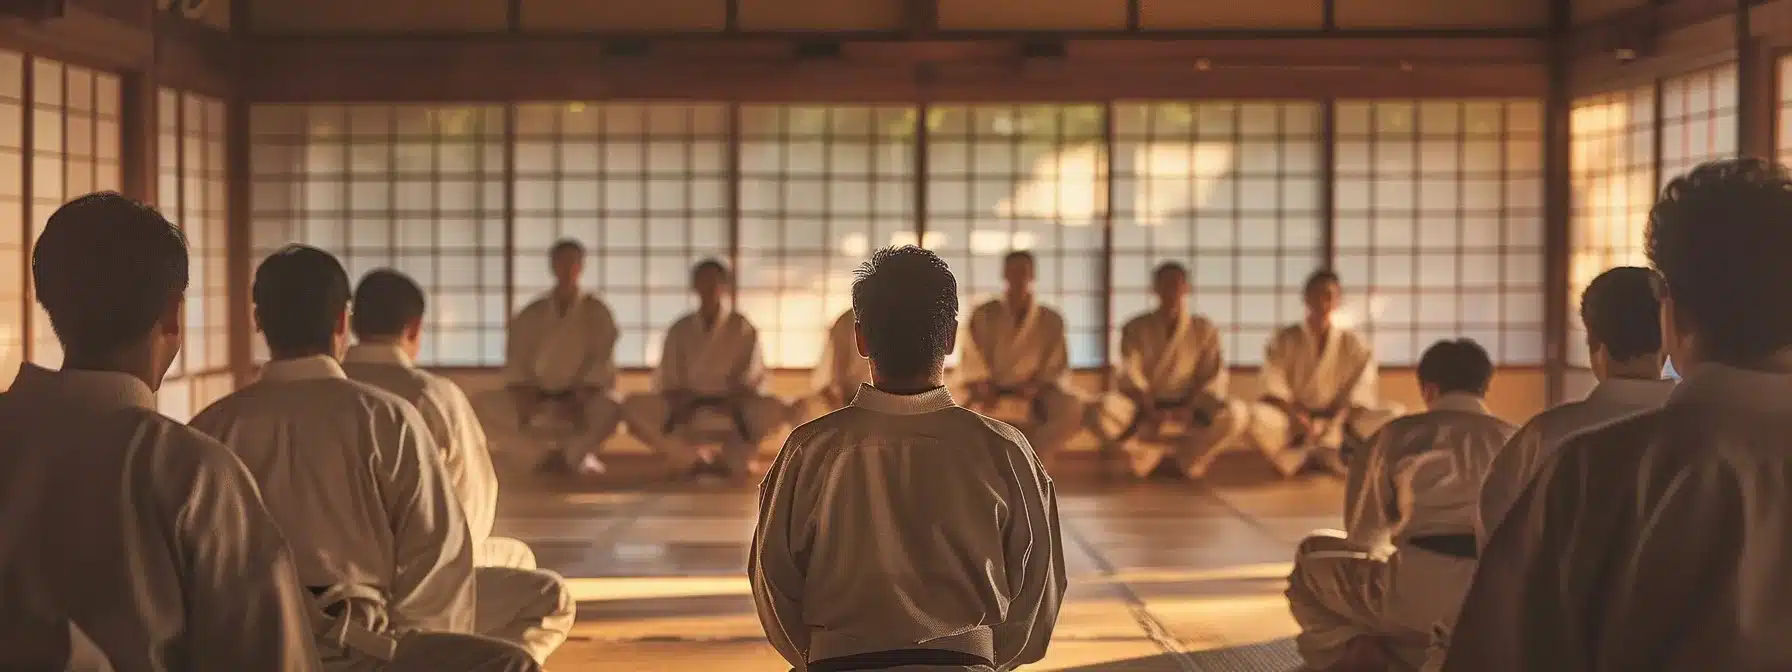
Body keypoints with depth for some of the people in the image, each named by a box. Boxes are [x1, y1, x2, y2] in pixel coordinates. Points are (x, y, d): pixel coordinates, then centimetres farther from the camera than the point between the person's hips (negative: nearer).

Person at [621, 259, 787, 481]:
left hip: (731, 406, -2)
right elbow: (665, 382, 4)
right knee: (633, 407, -24)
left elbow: (755, 382, -2)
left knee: (775, 410, -33)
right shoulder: (680, 330, 4)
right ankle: (692, 458, -14)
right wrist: (680, 403, -18)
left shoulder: (743, 329, 0)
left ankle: (730, 458, -13)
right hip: (687, 407, 2)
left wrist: (731, 404, -22)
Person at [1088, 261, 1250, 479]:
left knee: (1237, 413, -31)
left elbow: (1215, 376, -4)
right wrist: (1150, 412, -28)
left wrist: (1192, 410, -23)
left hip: (1188, 407, 0)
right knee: (1101, 412, -33)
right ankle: (1150, 453, -7)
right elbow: (1130, 375, -10)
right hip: (1145, 407, 0)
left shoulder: (1204, 329, 4)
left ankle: (1183, 459, -8)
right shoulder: (1135, 328, 1)